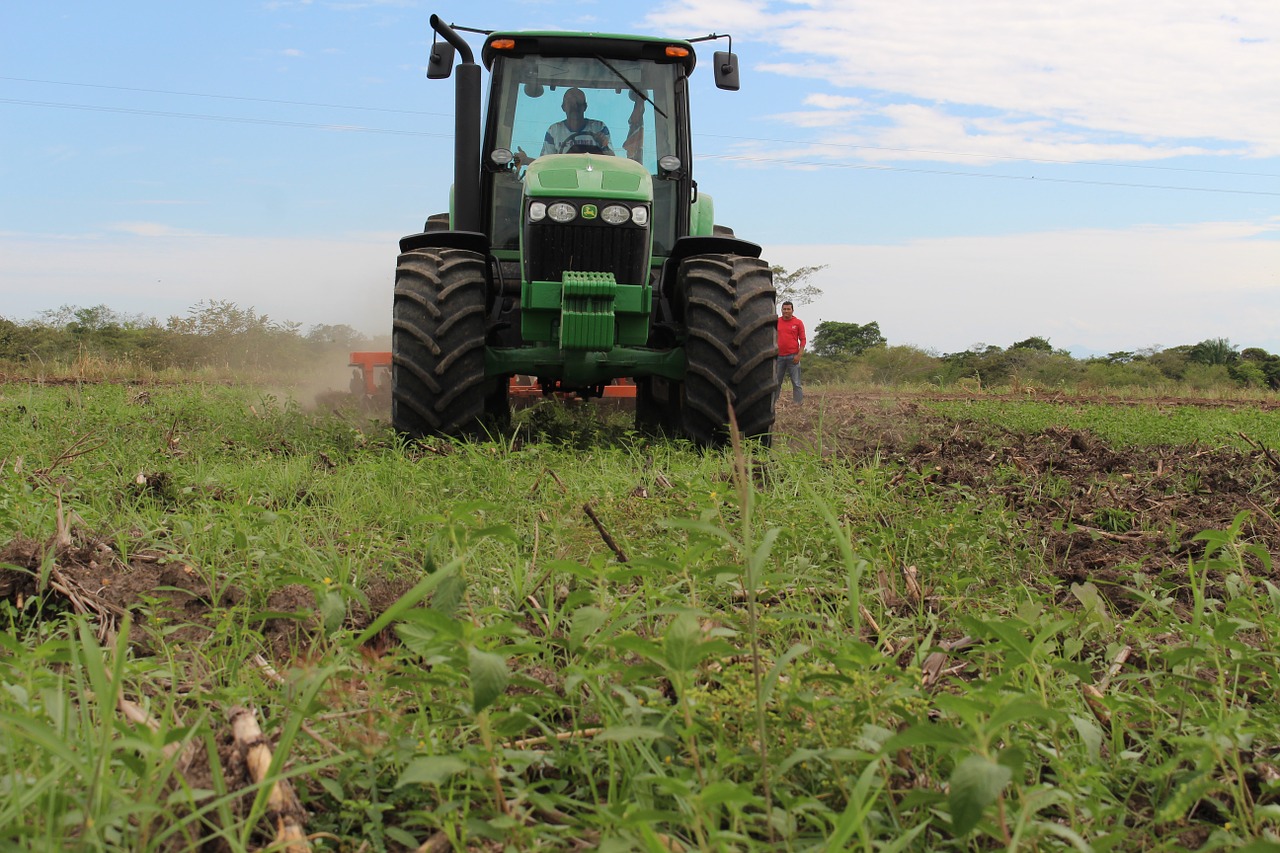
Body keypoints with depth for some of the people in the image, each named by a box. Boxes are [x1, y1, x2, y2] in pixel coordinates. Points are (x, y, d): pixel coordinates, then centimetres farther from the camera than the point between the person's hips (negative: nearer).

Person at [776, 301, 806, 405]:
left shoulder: (798, 323, 2)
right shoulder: (776, 322, 8)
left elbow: (803, 340, 1)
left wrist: (799, 355, -9)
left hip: (792, 357, -2)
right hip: (779, 356, 2)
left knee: (796, 383, -2)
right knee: (776, 383, 6)